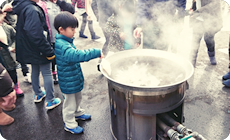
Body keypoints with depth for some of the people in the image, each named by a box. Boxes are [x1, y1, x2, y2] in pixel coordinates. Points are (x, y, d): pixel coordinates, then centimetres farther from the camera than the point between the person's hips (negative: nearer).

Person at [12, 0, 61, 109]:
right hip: (39, 51, -9)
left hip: (29, 50, 9)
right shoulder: (32, 10, -26)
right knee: (47, 74, 4)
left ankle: (38, 94, 41)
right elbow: (36, 34, -31)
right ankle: (49, 101, 15)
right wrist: (49, 51, -24)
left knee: (35, 71, 23)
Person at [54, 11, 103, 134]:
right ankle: (69, 124, 29)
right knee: (70, 103, 9)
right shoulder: (62, 45, -30)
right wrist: (97, 52, -45)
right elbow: (76, 55, -45)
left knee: (77, 98, 28)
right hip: (68, 82, -10)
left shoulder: (66, 41, 3)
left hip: (75, 79, 10)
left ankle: (77, 113, 52)